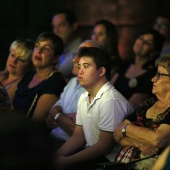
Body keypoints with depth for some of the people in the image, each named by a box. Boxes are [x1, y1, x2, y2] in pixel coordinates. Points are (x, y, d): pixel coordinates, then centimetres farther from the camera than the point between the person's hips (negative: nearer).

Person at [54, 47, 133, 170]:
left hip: (109, 159, -8)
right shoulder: (84, 98, 11)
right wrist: (57, 155, -5)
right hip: (91, 152, 8)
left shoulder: (111, 100, -18)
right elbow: (78, 136, 13)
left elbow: (105, 146, -19)